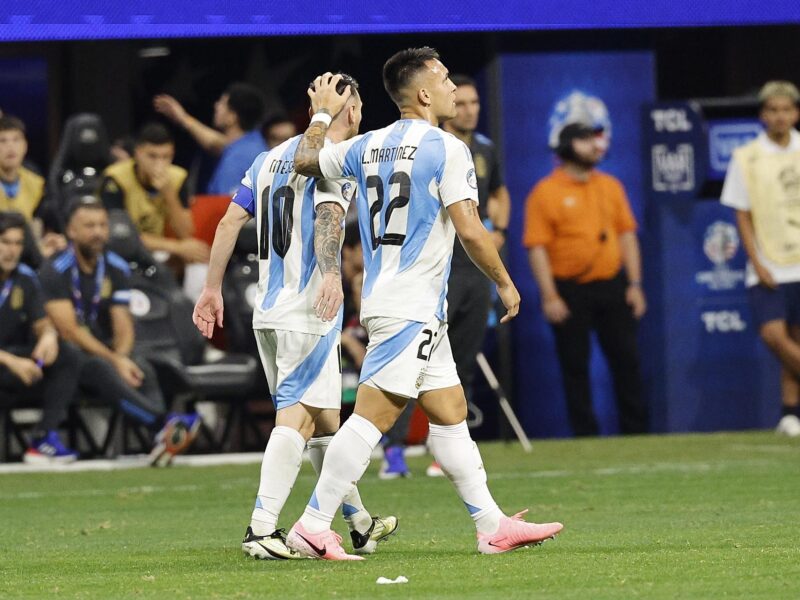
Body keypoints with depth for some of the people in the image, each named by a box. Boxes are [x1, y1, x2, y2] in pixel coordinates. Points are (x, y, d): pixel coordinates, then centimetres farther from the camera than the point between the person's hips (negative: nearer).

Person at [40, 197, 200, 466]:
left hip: (107, 349, 5)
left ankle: (162, 441, -53)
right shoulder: (56, 271, -8)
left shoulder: (116, 269, 9)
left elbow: (123, 327, 5)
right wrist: (114, 361, -23)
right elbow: (69, 331, -16)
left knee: (142, 369, -28)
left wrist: (121, 357, -18)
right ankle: (164, 424, -55)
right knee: (101, 368, -37)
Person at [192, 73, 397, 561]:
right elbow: (327, 217, -24)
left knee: (324, 419, 16)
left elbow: (231, 221, 14)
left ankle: (360, 524, 27)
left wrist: (213, 288, 17)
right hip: (308, 313, -8)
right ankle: (263, 528, -21)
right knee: (297, 417, -11)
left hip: (268, 311, 8)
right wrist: (329, 274, -38)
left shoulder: (271, 158, 17)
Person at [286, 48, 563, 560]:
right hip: (412, 307, -9)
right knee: (373, 415, -12)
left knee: (450, 411, 11)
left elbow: (305, 160, 25)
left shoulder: (368, 146, 11)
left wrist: (322, 114, 39)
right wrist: (506, 284, -3)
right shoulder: (446, 149, -10)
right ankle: (313, 526, -14)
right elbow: (470, 230, -15)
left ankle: (493, 526, 14)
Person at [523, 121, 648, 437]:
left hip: (612, 287, 4)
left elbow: (627, 235, 13)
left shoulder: (610, 186, 12)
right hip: (569, 291, -4)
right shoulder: (545, 192, -4)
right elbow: (537, 247, -9)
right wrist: (549, 297, -15)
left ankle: (635, 429, 12)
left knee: (626, 360, 4)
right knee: (575, 366, 0)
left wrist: (634, 284, 6)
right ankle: (585, 434, 7)